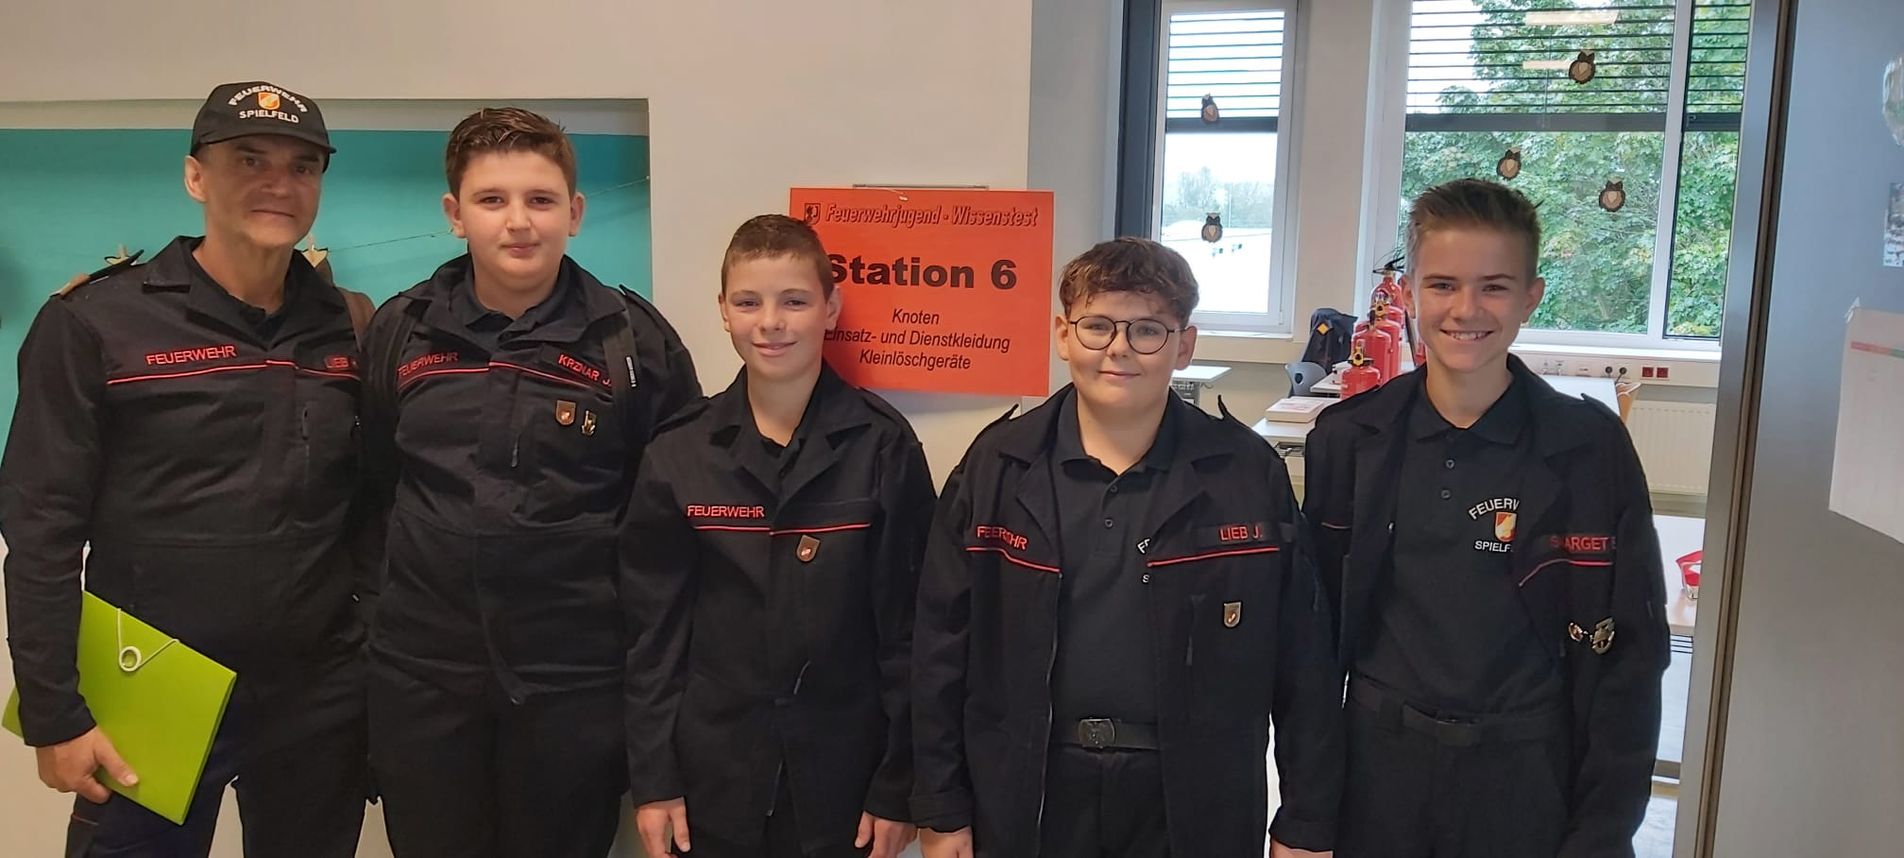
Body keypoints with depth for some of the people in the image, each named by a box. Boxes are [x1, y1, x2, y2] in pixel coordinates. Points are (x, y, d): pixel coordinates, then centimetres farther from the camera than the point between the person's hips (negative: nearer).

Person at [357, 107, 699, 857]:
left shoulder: (634, 338, -5)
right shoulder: (399, 330, 2)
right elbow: (371, 481, 12)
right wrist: (386, 599, 11)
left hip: (575, 677, -2)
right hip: (420, 672, 2)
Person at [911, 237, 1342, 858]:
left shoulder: (1249, 473, -4)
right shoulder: (997, 468, -3)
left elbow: (1301, 662, -1)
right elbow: (944, 646, 0)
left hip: (1194, 805, 0)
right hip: (1026, 801, 1)